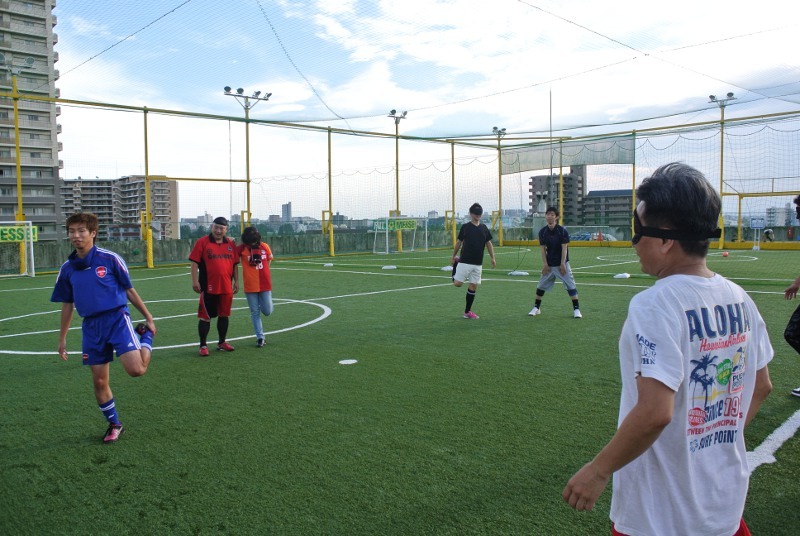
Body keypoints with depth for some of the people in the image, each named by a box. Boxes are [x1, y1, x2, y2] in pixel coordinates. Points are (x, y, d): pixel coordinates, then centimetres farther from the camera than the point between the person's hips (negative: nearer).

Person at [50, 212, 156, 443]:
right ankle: (114, 425, 27)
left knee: (136, 369, -20)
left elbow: (129, 291, 2)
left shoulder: (110, 259, -6)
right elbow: (67, 305, 16)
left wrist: (149, 318, 5)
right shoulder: (67, 268, 6)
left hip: (117, 318, -4)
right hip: (91, 326, 4)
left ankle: (146, 335, 11)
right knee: (99, 381, 7)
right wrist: (62, 338, 18)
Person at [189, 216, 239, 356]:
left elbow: (235, 264, 13)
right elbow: (194, 262, -6)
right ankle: (203, 345, 12)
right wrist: (195, 281, -12)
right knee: (205, 317, 2)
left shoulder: (231, 244, 8)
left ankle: (222, 343, 27)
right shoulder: (202, 242, -4)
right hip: (208, 288, -4)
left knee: (224, 315, 13)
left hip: (226, 288, 4)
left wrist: (236, 281, 9)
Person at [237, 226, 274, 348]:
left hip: (265, 284, 1)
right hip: (250, 286, -1)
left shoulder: (264, 246, -1)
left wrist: (263, 271, 9)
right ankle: (260, 337, 15)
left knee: (267, 311, 1)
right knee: (255, 312, 6)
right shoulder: (241, 248, -6)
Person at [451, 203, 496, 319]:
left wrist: (492, 258, 4)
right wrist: (453, 256, 8)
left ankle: (467, 312, 17)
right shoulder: (465, 227, -3)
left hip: (478, 264, 4)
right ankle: (456, 264, 25)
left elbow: (488, 243, 12)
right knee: (458, 283, -8)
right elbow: (459, 242, 5)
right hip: (465, 261, -3)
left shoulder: (484, 228, 7)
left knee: (473, 287, 5)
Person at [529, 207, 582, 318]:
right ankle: (536, 308, 19)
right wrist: (545, 264, -7)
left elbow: (564, 248, -11)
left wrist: (562, 264, -14)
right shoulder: (542, 232, -2)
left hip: (561, 264, -3)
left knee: (570, 285, -6)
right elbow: (543, 249, -1)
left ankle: (576, 309, 1)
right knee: (541, 285, 7)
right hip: (549, 264, 3)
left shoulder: (562, 231, -11)